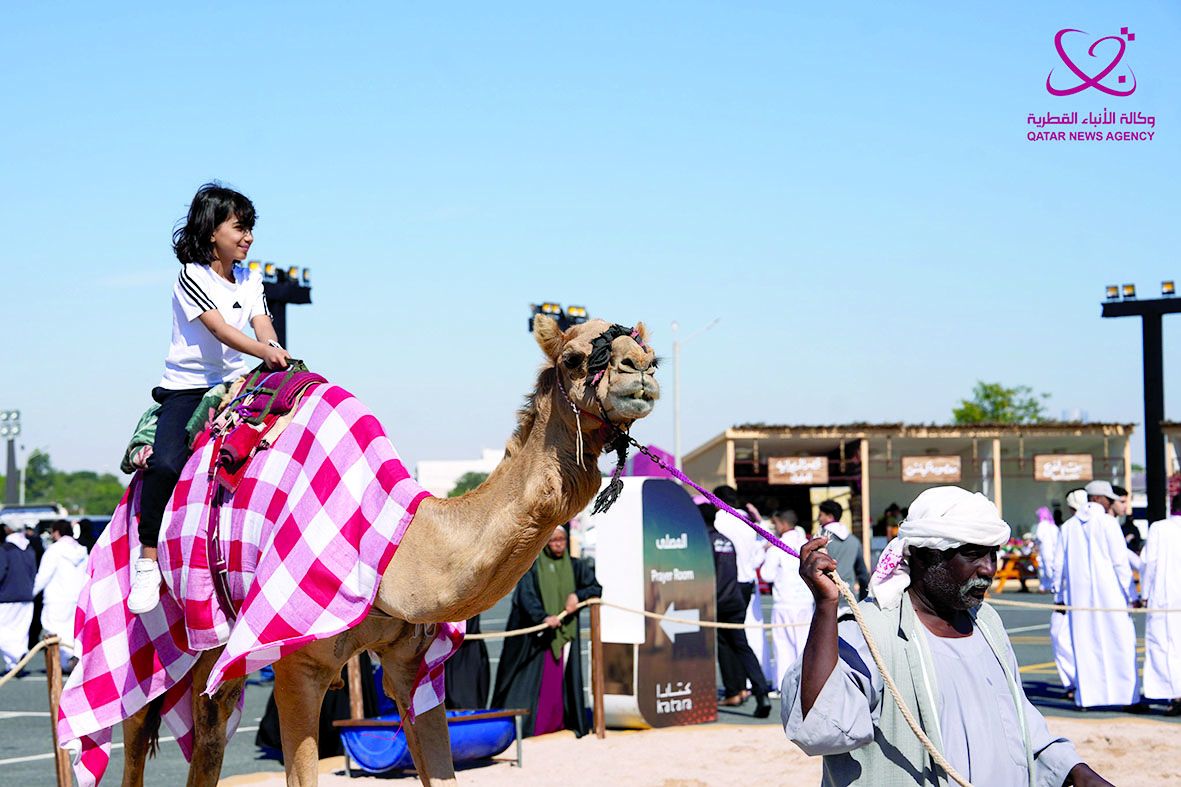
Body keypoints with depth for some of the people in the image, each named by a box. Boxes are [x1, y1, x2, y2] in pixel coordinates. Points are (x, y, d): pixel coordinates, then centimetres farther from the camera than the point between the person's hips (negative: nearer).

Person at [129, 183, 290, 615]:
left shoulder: (249, 279, 13)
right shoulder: (191, 275, -8)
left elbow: (261, 324, -3)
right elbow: (219, 328, -21)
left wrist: (276, 350, -27)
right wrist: (264, 352, -36)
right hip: (186, 387, -6)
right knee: (166, 463, -28)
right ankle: (148, 560, -18)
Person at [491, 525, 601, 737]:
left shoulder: (574, 566, 8)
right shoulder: (533, 566, -3)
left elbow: (596, 588, 11)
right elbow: (525, 596, -14)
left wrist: (578, 595, -11)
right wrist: (543, 617, -31)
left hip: (565, 632, 3)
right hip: (537, 634, -3)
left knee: (562, 679, 1)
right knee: (532, 678, -7)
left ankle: (559, 723, 5)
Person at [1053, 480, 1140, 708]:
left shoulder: (1069, 526, 8)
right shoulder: (1108, 522, -7)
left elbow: (1059, 565, 11)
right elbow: (1120, 562, -9)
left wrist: (1059, 596, 19)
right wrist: (1132, 594, -5)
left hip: (1078, 594, 4)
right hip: (1108, 593, -4)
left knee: (1083, 644, 7)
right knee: (1119, 642, 0)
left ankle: (1086, 697, 6)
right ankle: (1127, 696, -2)